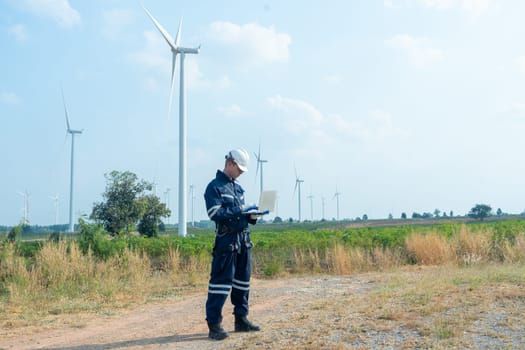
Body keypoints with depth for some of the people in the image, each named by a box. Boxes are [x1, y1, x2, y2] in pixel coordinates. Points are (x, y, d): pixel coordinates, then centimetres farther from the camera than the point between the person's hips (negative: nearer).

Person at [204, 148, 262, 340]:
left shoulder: (238, 187, 19)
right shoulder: (214, 186, -5)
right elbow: (215, 213, -16)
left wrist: (251, 215, 2)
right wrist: (240, 212, -20)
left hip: (243, 240, 8)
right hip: (226, 240, -8)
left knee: (243, 280, 12)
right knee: (221, 281, -7)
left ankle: (241, 319, 22)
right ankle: (214, 325, -2)